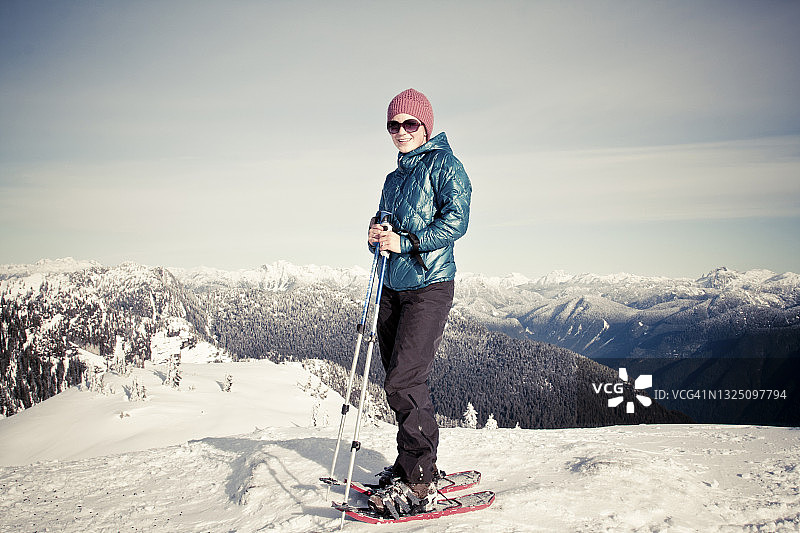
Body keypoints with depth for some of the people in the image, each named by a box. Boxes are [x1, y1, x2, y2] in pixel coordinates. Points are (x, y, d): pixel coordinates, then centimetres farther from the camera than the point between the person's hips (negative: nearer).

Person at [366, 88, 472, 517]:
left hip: (429, 285, -7)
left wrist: (406, 242, -21)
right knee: (399, 382, 8)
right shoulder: (394, 178, 21)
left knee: (403, 382, -14)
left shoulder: (444, 164, -2)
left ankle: (418, 483, -7)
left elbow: (456, 220, -14)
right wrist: (376, 236, 0)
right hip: (393, 287, 8)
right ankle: (414, 466, 22)